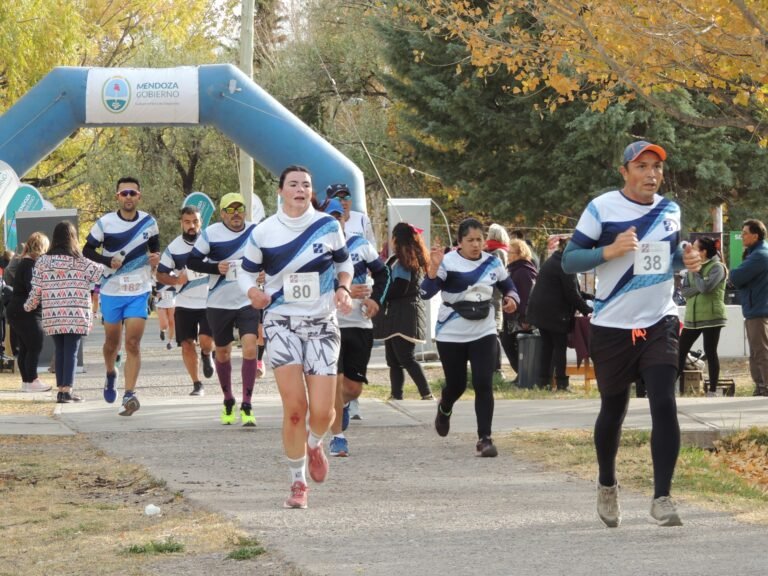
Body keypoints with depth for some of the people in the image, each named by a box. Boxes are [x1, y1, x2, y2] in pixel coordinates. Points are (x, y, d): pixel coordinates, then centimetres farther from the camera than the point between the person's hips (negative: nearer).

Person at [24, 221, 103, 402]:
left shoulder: (42, 261, 3)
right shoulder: (80, 262, -3)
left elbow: (36, 290, 5)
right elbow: (99, 274, -3)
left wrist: (29, 306, 22)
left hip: (52, 317, 3)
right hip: (76, 316, -3)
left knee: (60, 351, 12)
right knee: (71, 352, 1)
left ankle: (61, 389, 12)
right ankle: (67, 390, -5)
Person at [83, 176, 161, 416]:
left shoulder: (149, 222, 1)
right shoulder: (105, 223, -5)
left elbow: (154, 247, 18)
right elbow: (87, 250, 2)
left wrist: (155, 258, -5)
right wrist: (108, 261, -16)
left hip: (139, 291, 0)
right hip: (111, 291, 0)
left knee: (133, 343, -11)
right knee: (112, 341, 12)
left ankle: (129, 395, -16)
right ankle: (110, 374, 43)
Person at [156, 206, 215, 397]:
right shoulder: (173, 248, -1)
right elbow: (161, 274, 5)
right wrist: (176, 280, -13)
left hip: (209, 302, -1)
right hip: (185, 304, 1)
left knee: (206, 340, -15)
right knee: (187, 344, -1)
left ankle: (206, 355, 22)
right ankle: (197, 384, 13)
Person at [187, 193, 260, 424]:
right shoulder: (210, 234, -7)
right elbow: (192, 261, -3)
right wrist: (215, 267, -18)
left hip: (249, 301, 0)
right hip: (219, 303, 0)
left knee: (250, 348, -16)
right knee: (222, 352, 12)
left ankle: (247, 406, -12)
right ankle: (228, 401, 34)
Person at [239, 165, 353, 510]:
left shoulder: (328, 226, 2)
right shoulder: (263, 232, -1)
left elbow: (344, 262, 17)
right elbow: (247, 272, 10)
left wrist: (343, 288, -3)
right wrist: (253, 292, -12)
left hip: (322, 325, 1)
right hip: (282, 324, -1)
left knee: (322, 411, -7)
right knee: (294, 408, -14)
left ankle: (314, 445, 31)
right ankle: (298, 484, 1)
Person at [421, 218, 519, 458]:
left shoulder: (492, 263, 1)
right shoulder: (448, 262, -11)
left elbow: (508, 286, 16)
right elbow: (426, 292, -20)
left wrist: (512, 298, -7)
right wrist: (434, 267, -34)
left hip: (483, 333, 2)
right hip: (451, 336, -2)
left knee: (484, 385, -10)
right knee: (456, 384, 9)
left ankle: (484, 438, -6)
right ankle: (444, 409, 46)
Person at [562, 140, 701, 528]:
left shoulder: (670, 211, 7)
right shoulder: (602, 208, -8)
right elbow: (568, 261, -9)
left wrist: (685, 258, 1)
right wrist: (610, 251, -25)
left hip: (660, 325, 3)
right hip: (613, 327, -2)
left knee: (664, 405, -12)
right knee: (613, 409, 10)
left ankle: (662, 498, -11)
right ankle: (607, 485, 34)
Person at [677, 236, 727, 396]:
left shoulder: (717, 267, -7)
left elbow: (705, 287, -22)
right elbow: (683, 291, 4)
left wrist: (695, 272, -7)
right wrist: (699, 288, -12)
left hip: (710, 317, -7)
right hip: (692, 317, 7)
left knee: (710, 353, -3)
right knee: (680, 351, 3)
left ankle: (713, 390, 3)